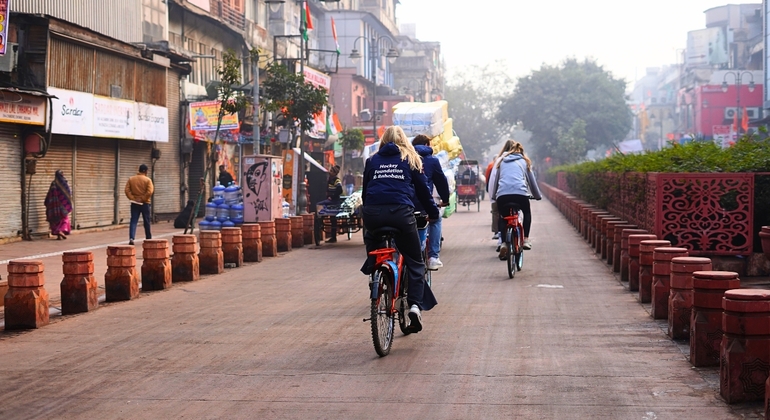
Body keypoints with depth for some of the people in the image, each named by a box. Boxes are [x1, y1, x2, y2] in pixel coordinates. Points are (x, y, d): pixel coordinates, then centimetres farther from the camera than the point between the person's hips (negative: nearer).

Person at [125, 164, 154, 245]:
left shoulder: (131, 179, 3)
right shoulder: (148, 180, -7)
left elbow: (127, 190, -4)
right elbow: (150, 192, -18)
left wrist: (132, 198, -5)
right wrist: (143, 199, -10)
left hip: (134, 203, 2)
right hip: (144, 203, -2)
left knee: (133, 221, -2)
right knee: (146, 222, 12)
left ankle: (131, 238, -21)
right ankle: (148, 238, 24)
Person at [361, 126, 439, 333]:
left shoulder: (372, 160, 22)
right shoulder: (410, 159, 17)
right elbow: (422, 188, 18)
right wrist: (433, 212, 29)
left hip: (373, 213, 2)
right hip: (401, 212, -2)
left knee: (372, 241, 36)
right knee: (414, 262, 6)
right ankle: (415, 304, -9)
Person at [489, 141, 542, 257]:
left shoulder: (501, 161, 25)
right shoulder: (524, 161, 23)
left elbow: (494, 179, 21)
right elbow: (532, 180, 28)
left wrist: (492, 195, 28)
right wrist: (537, 196, 40)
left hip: (502, 195, 1)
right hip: (520, 193, 0)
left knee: (502, 218, 22)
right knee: (527, 213, 29)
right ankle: (525, 239, 17)